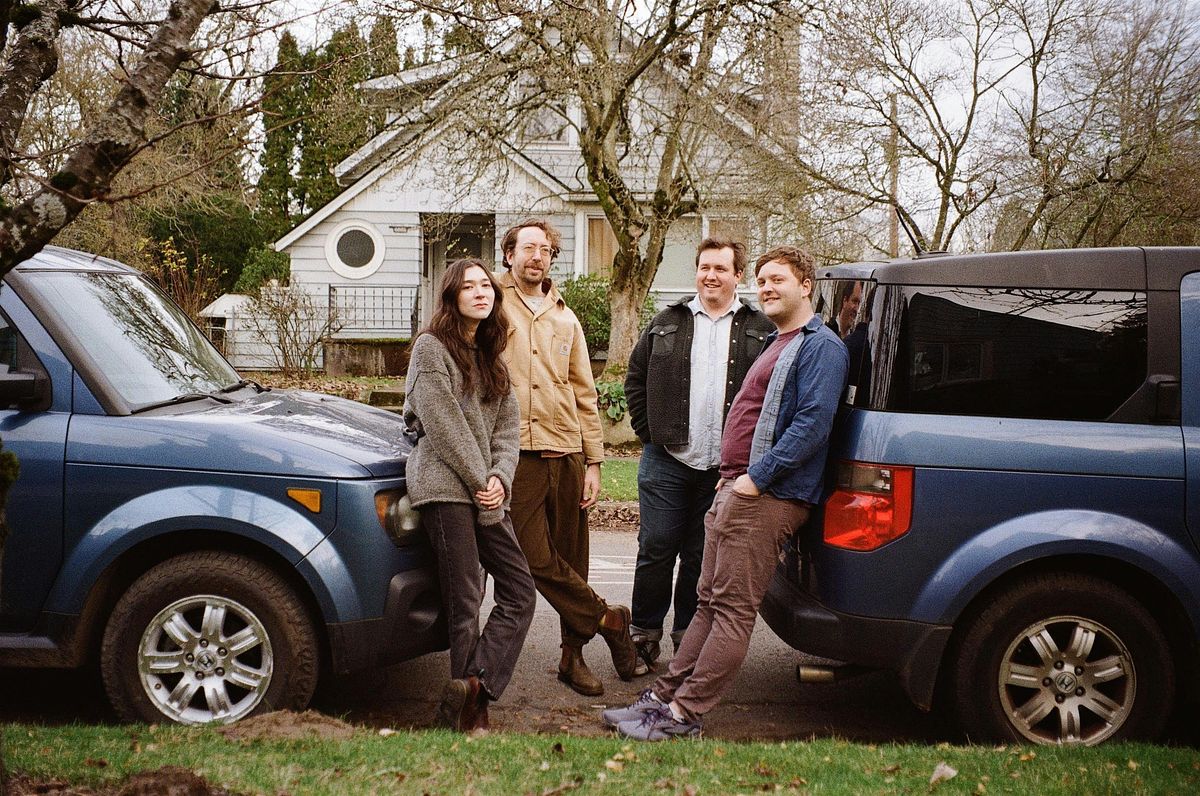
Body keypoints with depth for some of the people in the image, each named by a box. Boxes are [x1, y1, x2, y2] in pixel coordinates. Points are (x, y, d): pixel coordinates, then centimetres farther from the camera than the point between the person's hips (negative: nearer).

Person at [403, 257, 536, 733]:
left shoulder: (492, 358, 19)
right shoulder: (431, 348, -3)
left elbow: (507, 427, 13)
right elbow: (443, 428, -10)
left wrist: (500, 479, -4)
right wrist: (481, 482, -9)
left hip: (487, 491, 7)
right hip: (445, 488, -7)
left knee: (520, 591, -2)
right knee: (464, 604, -6)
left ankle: (473, 688, -6)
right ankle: (469, 711, 2)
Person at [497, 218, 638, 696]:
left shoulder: (565, 319, 17)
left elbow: (585, 395, 17)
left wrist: (593, 461, 10)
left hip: (568, 455, 4)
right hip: (519, 454, -4)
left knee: (571, 559, 7)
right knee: (537, 558, -9)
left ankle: (573, 656, 18)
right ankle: (608, 620, 10)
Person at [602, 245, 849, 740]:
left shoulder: (820, 346, -8)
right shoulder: (777, 346, 23)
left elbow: (813, 422, -20)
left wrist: (756, 478, -21)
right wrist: (730, 476, 16)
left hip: (765, 497, -10)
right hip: (735, 490, 10)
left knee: (733, 610, -7)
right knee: (710, 603, 11)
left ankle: (683, 716, -5)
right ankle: (663, 696, 15)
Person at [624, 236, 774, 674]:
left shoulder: (759, 330, 3)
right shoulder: (668, 323, 8)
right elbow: (635, 377, 14)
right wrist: (649, 430, 5)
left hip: (725, 468, -1)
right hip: (667, 461, 1)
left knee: (702, 558, 9)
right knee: (656, 550, 3)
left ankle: (688, 638, 21)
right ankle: (645, 635, 15)